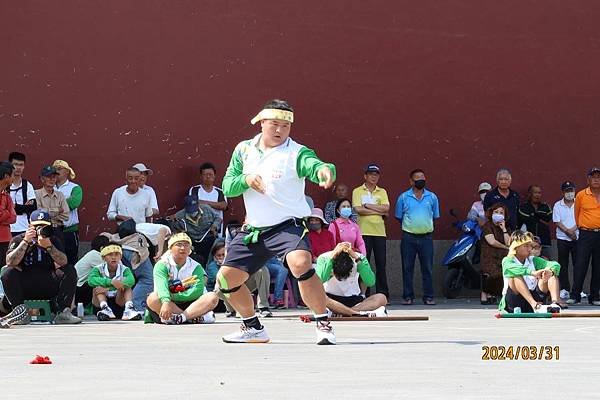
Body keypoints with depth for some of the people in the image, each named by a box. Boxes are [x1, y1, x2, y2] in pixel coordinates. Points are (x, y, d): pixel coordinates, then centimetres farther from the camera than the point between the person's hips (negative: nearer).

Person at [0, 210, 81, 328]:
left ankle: (63, 312, -28)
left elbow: (63, 262, -11)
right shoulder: (18, 240, 2)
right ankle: (19, 310, -35)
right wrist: (26, 242, -22)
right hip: (24, 288, -2)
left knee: (70, 271, -18)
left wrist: (49, 247, -26)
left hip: (48, 288, 2)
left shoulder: (54, 241, 7)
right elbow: (10, 262, -16)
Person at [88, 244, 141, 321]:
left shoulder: (124, 270, -4)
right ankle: (105, 308, -45)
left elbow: (131, 280, -28)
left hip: (119, 301, 1)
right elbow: (91, 280, -28)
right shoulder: (98, 269, -6)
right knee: (98, 287, -26)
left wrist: (108, 288, -41)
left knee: (126, 287, -20)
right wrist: (111, 282, -43)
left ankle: (129, 309, -39)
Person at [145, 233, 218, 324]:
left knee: (212, 297, -21)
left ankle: (179, 318, -40)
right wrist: (166, 302, -45)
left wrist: (173, 296, -22)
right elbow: (161, 286, -23)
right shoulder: (162, 265, -2)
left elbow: (198, 291, -11)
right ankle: (198, 317, -37)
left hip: (189, 305, 2)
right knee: (153, 298, -33)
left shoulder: (196, 267, 6)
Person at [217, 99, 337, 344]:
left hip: (288, 225, -5)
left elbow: (314, 166, -30)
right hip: (253, 230, 5)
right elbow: (227, 187, 5)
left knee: (301, 264, -32)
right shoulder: (244, 150, 6)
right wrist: (246, 180, -16)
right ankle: (253, 328, 26)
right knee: (226, 278, 3)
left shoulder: (296, 153, -9)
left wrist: (325, 170, -54)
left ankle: (323, 325, -20)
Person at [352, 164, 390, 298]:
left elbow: (386, 208, -2)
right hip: (364, 231, -3)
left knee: (381, 264, 3)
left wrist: (367, 205, -6)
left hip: (379, 232, 3)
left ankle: (383, 294, 7)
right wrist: (379, 212, -6)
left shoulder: (382, 192, 14)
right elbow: (358, 210, -10)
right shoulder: (357, 191, 4)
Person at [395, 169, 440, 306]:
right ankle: (408, 296, 8)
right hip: (408, 237, -1)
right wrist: (409, 225, 6)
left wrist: (426, 225, 8)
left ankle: (428, 296, 7)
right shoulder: (403, 197, 2)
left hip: (426, 237, 1)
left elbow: (435, 216, 15)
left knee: (427, 268, 2)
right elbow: (399, 217, 8)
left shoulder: (432, 197, 7)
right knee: (407, 268, 2)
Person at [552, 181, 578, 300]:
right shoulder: (558, 205, 5)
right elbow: (557, 222, -2)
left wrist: (573, 229, -15)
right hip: (562, 238, 0)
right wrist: (567, 231, -13)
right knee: (563, 265, 1)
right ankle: (564, 289, 6)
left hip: (577, 238, 0)